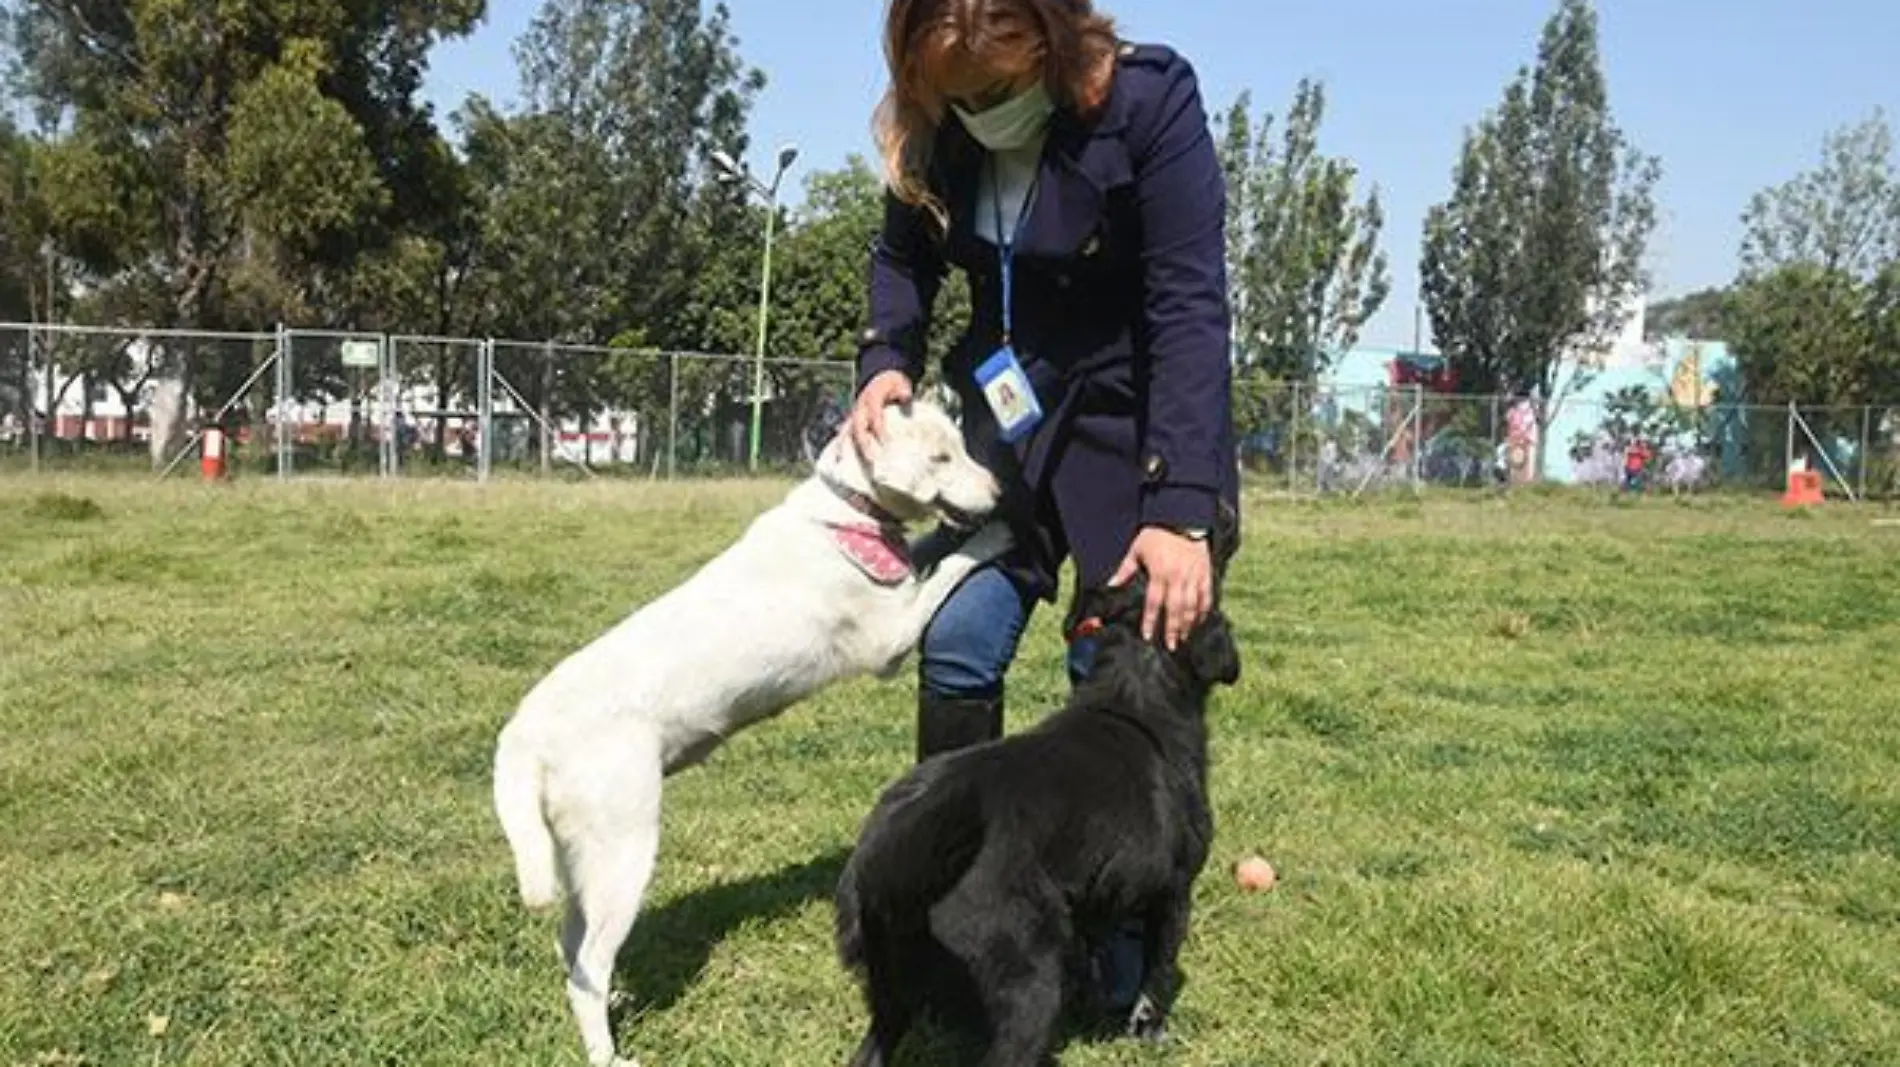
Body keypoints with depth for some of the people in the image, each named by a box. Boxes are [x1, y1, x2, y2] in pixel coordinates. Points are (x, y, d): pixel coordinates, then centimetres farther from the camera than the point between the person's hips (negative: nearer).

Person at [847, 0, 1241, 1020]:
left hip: (1133, 424, -4)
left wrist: (1182, 508, -31)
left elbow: (1191, 307, -25)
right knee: (955, 654, -1)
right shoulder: (933, 129, -8)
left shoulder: (1150, 101, -22)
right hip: (1002, 412, 5)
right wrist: (887, 360, -12)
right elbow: (905, 256, 9)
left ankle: (1130, 978, 10)